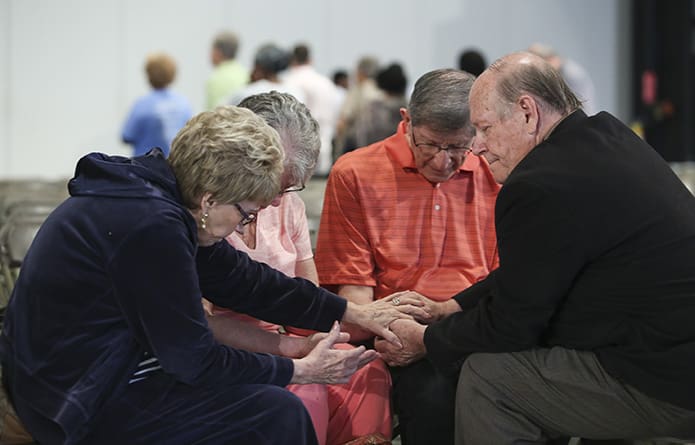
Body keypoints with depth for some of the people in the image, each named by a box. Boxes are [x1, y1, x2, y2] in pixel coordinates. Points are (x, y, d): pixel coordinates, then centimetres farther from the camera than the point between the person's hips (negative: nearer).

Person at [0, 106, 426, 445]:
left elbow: (244, 279, 9)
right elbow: (195, 360, -20)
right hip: (80, 405, -10)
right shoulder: (151, 227, -27)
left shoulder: (157, 196, 3)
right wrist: (300, 369, -8)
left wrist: (356, 313, 9)